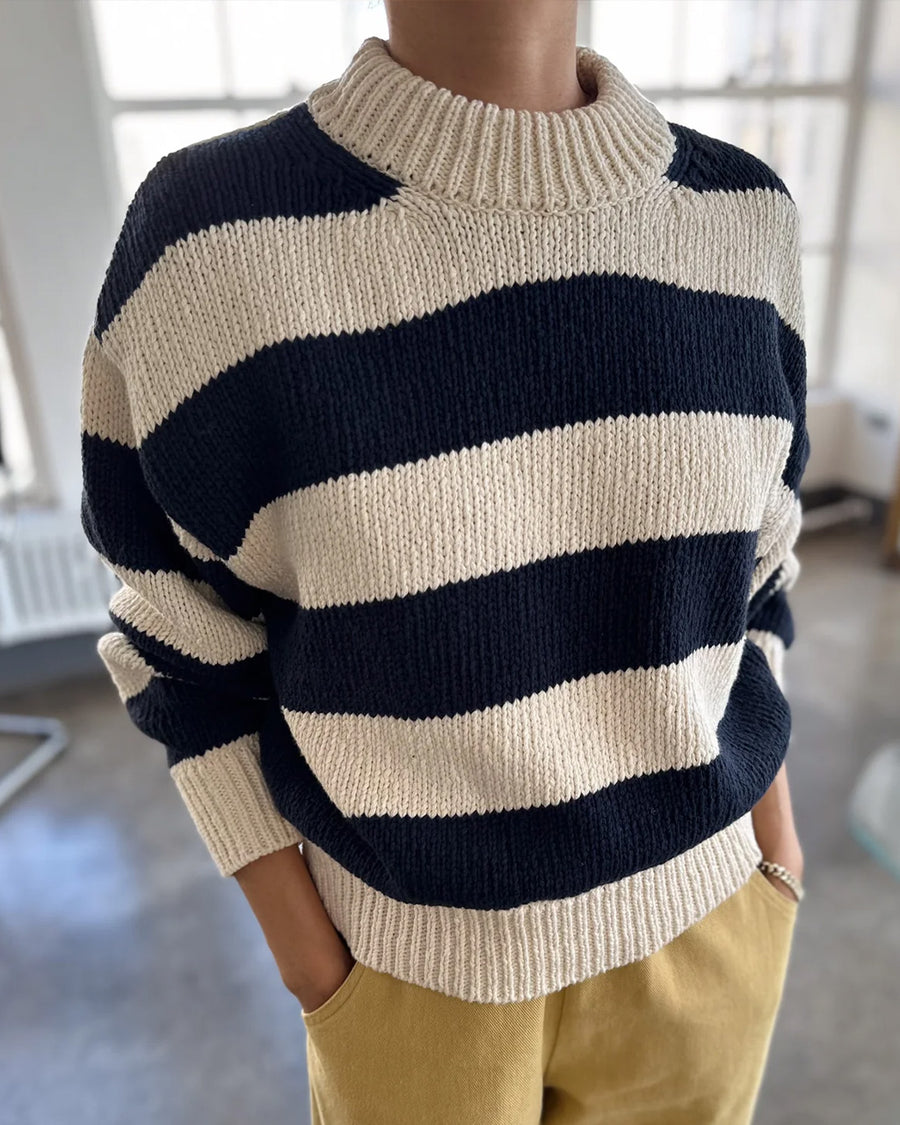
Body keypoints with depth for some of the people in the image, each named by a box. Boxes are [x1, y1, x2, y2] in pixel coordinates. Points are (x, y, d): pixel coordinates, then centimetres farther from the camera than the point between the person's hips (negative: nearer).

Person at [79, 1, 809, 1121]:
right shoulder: (211, 243, -20)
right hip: (416, 944, -2)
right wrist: (307, 956, -7)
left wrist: (772, 819, 5)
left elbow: (747, 557, 2)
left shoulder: (738, 217, -9)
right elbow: (188, 648, -11)